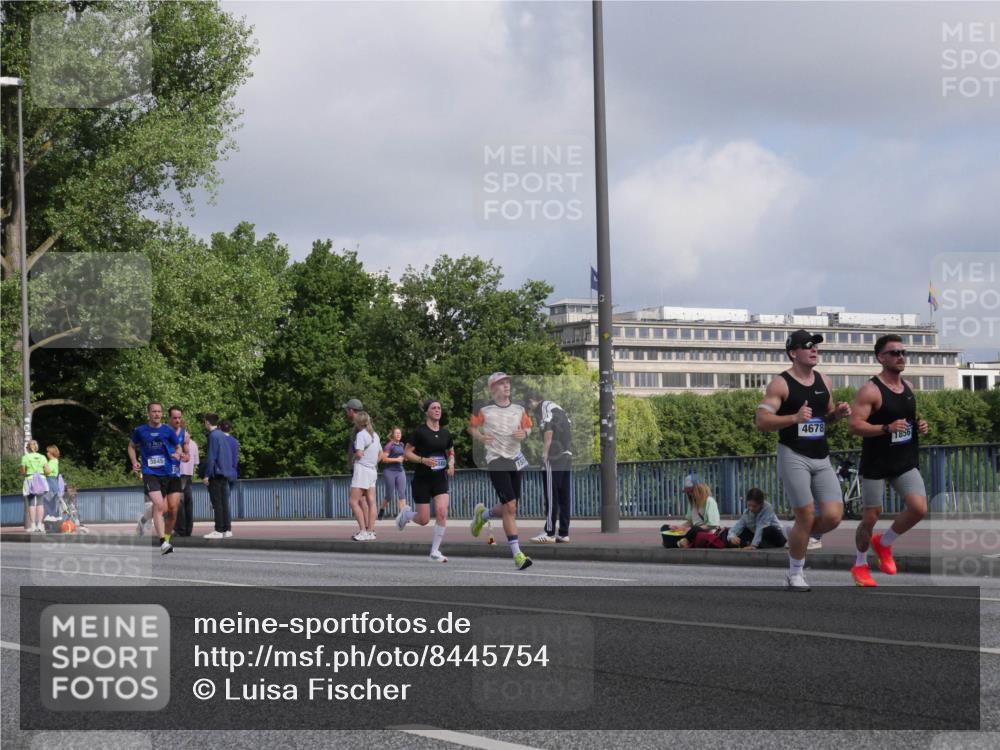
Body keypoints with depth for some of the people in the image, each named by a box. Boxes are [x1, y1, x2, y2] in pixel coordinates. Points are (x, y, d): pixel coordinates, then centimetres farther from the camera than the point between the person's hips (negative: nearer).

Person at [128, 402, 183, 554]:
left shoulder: (168, 430, 5)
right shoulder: (140, 431, 4)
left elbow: (178, 447, 16)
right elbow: (131, 446, 19)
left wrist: (178, 454, -7)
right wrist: (134, 462, 3)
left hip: (169, 473, 3)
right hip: (150, 474, -3)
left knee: (172, 510, 7)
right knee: (159, 505, -22)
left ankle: (167, 538, 30)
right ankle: (162, 542, -28)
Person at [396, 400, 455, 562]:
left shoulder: (445, 433, 7)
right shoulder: (420, 432, -8)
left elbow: (451, 452, 21)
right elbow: (406, 452, -6)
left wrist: (451, 464, 0)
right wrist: (423, 460, -21)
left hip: (440, 479, 4)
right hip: (422, 480, -3)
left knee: (442, 513, -16)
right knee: (424, 520, -1)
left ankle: (435, 552, -6)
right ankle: (406, 514, 35)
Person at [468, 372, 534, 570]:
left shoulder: (519, 409, 7)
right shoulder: (484, 410, -4)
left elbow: (528, 426, 17)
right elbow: (471, 427, 6)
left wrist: (524, 433, -6)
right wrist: (480, 437, -14)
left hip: (516, 460, 5)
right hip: (496, 461, -5)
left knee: (508, 509, 11)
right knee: (510, 506, -15)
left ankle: (482, 514, 45)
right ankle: (517, 554, -13)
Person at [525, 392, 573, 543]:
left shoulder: (544, 407, -2)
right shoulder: (558, 408, 23)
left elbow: (548, 430, -13)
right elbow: (569, 428, 20)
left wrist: (545, 453, -10)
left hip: (554, 457, -8)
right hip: (567, 456, 8)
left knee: (551, 495, -6)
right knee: (564, 496, 7)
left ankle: (549, 533, -7)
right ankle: (564, 533, 6)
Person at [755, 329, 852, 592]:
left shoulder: (824, 381, 12)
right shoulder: (780, 384, -7)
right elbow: (761, 421, -13)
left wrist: (838, 413, 2)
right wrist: (794, 418, -25)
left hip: (822, 459, 6)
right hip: (794, 457, -6)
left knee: (833, 516, -7)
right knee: (806, 517, -8)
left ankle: (798, 538, 23)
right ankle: (795, 574, 11)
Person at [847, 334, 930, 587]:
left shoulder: (908, 387, 9)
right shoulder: (870, 390, -14)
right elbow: (854, 425, -20)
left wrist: (919, 426, 4)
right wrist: (887, 428, -29)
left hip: (905, 462, 6)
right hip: (876, 463, -5)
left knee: (919, 508, -12)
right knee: (871, 516, 3)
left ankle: (884, 543, 14)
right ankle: (860, 564, 26)